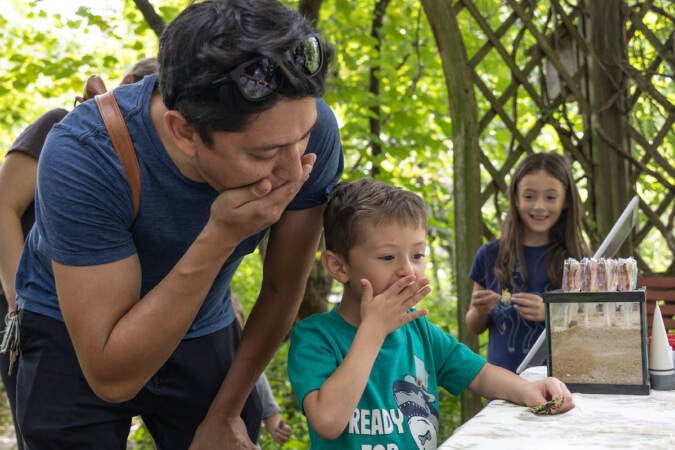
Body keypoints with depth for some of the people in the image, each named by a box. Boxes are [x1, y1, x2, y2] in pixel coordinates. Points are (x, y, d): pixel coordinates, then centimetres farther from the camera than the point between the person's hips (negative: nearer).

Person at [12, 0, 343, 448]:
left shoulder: (309, 129, -26)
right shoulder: (83, 155, -35)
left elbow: (283, 289, -10)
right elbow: (112, 377, -32)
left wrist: (224, 414, 0)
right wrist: (220, 238, -41)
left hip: (205, 331, 3)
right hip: (77, 337, -2)